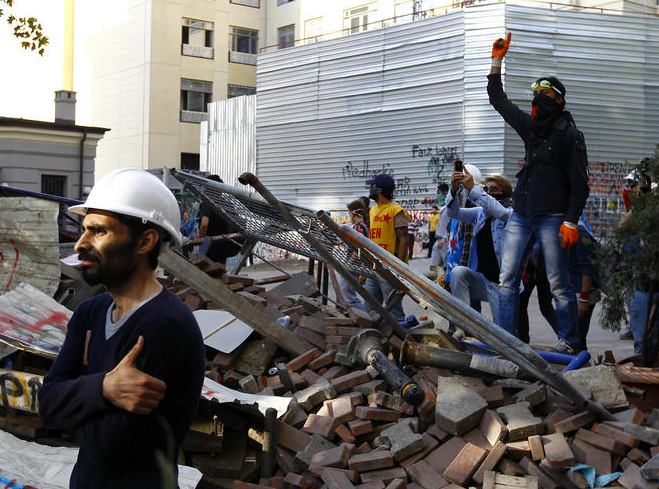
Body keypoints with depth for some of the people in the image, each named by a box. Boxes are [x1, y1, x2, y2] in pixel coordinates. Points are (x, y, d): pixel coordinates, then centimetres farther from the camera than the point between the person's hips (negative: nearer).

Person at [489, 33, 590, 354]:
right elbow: (498, 100, 24)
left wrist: (571, 222, -14)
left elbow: (580, 183, -5)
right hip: (520, 215, 6)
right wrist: (497, 61, 17)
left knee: (558, 284, -6)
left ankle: (569, 343, 2)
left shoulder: (570, 134, -1)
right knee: (507, 279, 1)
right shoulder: (530, 126, 16)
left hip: (551, 217, -6)